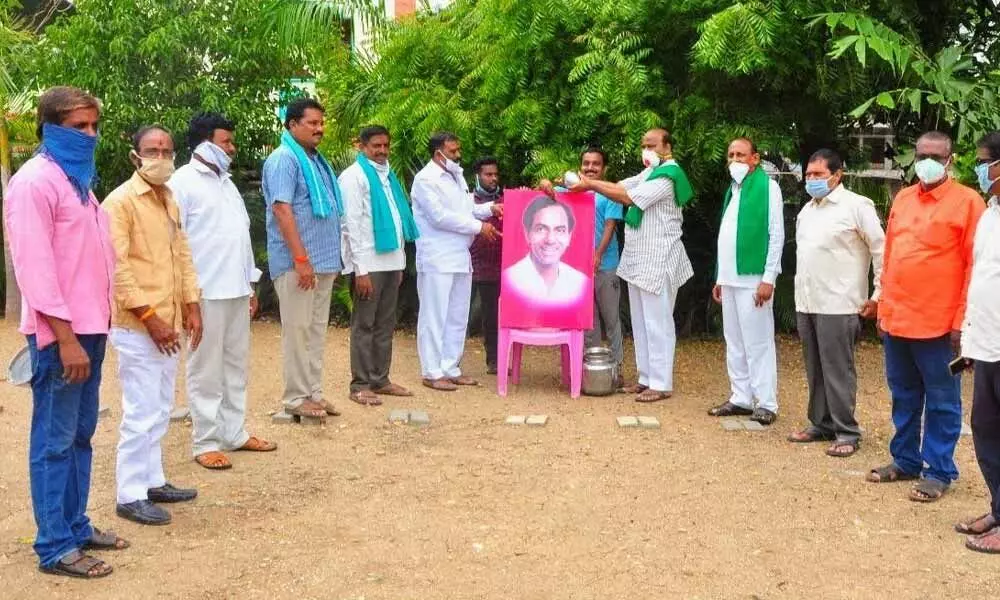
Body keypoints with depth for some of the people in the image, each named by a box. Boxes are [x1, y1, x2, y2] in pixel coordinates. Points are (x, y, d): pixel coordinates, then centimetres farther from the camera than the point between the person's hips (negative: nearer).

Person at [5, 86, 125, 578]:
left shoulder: (77, 178, 16)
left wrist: (94, 326, 16)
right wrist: (65, 338, -20)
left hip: (89, 327, 9)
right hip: (60, 333, -9)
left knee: (81, 435, 15)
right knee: (54, 441, -1)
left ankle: (76, 525, 26)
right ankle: (55, 547, 7)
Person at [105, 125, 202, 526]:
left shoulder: (169, 200, 14)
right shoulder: (120, 201, -11)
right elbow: (116, 267, -17)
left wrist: (191, 306, 9)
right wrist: (148, 316, -18)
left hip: (168, 321, 8)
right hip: (137, 326, -8)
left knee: (160, 409, 15)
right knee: (141, 412, -5)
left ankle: (152, 481, 26)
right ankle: (130, 496, 4)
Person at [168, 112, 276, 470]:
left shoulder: (226, 182, 18)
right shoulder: (183, 183, -7)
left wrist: (250, 284, 18)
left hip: (236, 289, 8)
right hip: (205, 291, -8)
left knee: (236, 363, 12)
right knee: (206, 369, -1)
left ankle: (234, 432, 21)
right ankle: (205, 441, 6)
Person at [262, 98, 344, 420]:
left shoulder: (317, 161, 17)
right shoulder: (283, 160, -10)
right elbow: (282, 211, -18)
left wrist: (332, 258, 17)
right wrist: (301, 259, -23)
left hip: (324, 261, 9)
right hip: (297, 262, -9)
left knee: (317, 330, 11)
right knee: (298, 330, -3)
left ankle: (313, 391, 18)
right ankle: (296, 397, 3)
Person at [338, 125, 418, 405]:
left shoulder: (388, 175, 16)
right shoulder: (354, 176, -6)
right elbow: (352, 224, -12)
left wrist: (401, 260, 13)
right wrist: (361, 269, -17)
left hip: (391, 260, 7)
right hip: (369, 263, -7)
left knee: (385, 324, 10)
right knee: (364, 324, -2)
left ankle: (380, 379, 18)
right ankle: (360, 385, 2)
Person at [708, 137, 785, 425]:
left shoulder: (767, 186, -5)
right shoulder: (733, 189, 17)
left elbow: (776, 235, -10)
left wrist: (768, 278, -15)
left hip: (753, 278, -7)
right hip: (730, 279, 8)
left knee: (758, 342, -4)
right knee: (734, 342, 10)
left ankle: (766, 404, 2)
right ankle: (741, 398, 18)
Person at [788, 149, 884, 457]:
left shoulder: (856, 206, -8)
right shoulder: (807, 209, 16)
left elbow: (881, 251, -8)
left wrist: (878, 296, -10)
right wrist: (802, 290, 16)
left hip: (838, 304, -7)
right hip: (806, 303, 7)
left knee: (838, 370, -4)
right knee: (815, 370, 12)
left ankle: (847, 432, 4)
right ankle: (821, 424, 22)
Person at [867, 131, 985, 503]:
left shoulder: (967, 201, -6)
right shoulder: (902, 199, 12)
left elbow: (975, 266, -9)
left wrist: (962, 320, -12)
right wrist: (883, 306, 14)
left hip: (938, 323, -6)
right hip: (896, 319, 6)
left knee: (941, 402, 5)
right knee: (904, 397, 15)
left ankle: (938, 471, 15)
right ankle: (905, 460, 28)